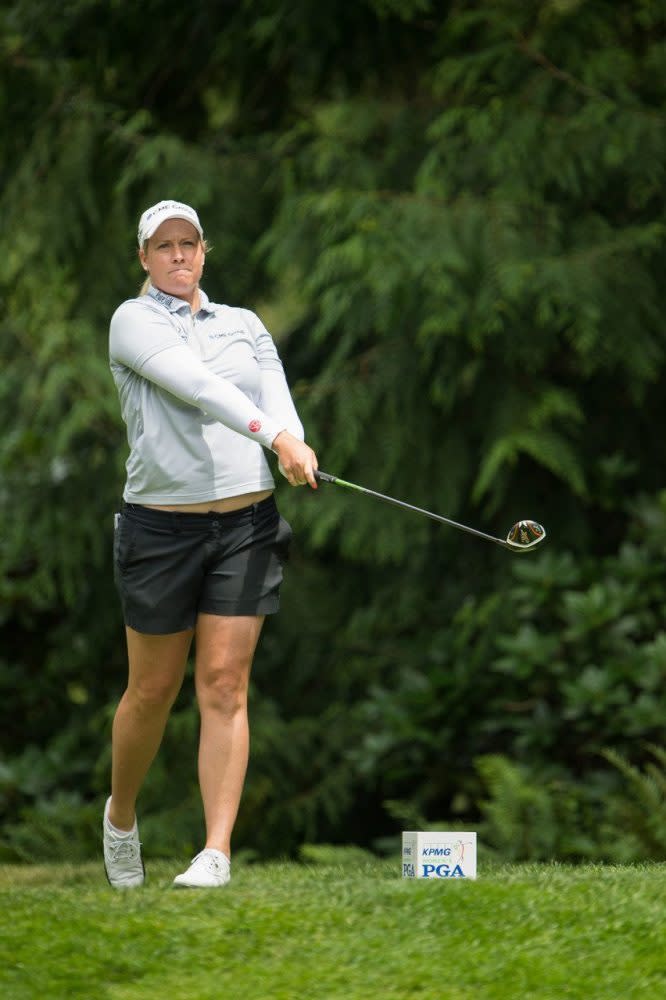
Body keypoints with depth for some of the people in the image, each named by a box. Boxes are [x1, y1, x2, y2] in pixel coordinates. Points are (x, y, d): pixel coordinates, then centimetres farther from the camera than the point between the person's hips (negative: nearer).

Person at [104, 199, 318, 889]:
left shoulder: (245, 326, 14)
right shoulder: (134, 321, -2)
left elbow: (277, 399, 0)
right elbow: (195, 384, -18)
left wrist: (292, 444, -24)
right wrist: (270, 433, -32)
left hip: (246, 521, 3)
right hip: (161, 524, -2)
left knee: (225, 686, -6)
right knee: (153, 691, 6)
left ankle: (217, 852, -10)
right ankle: (120, 812, 33)